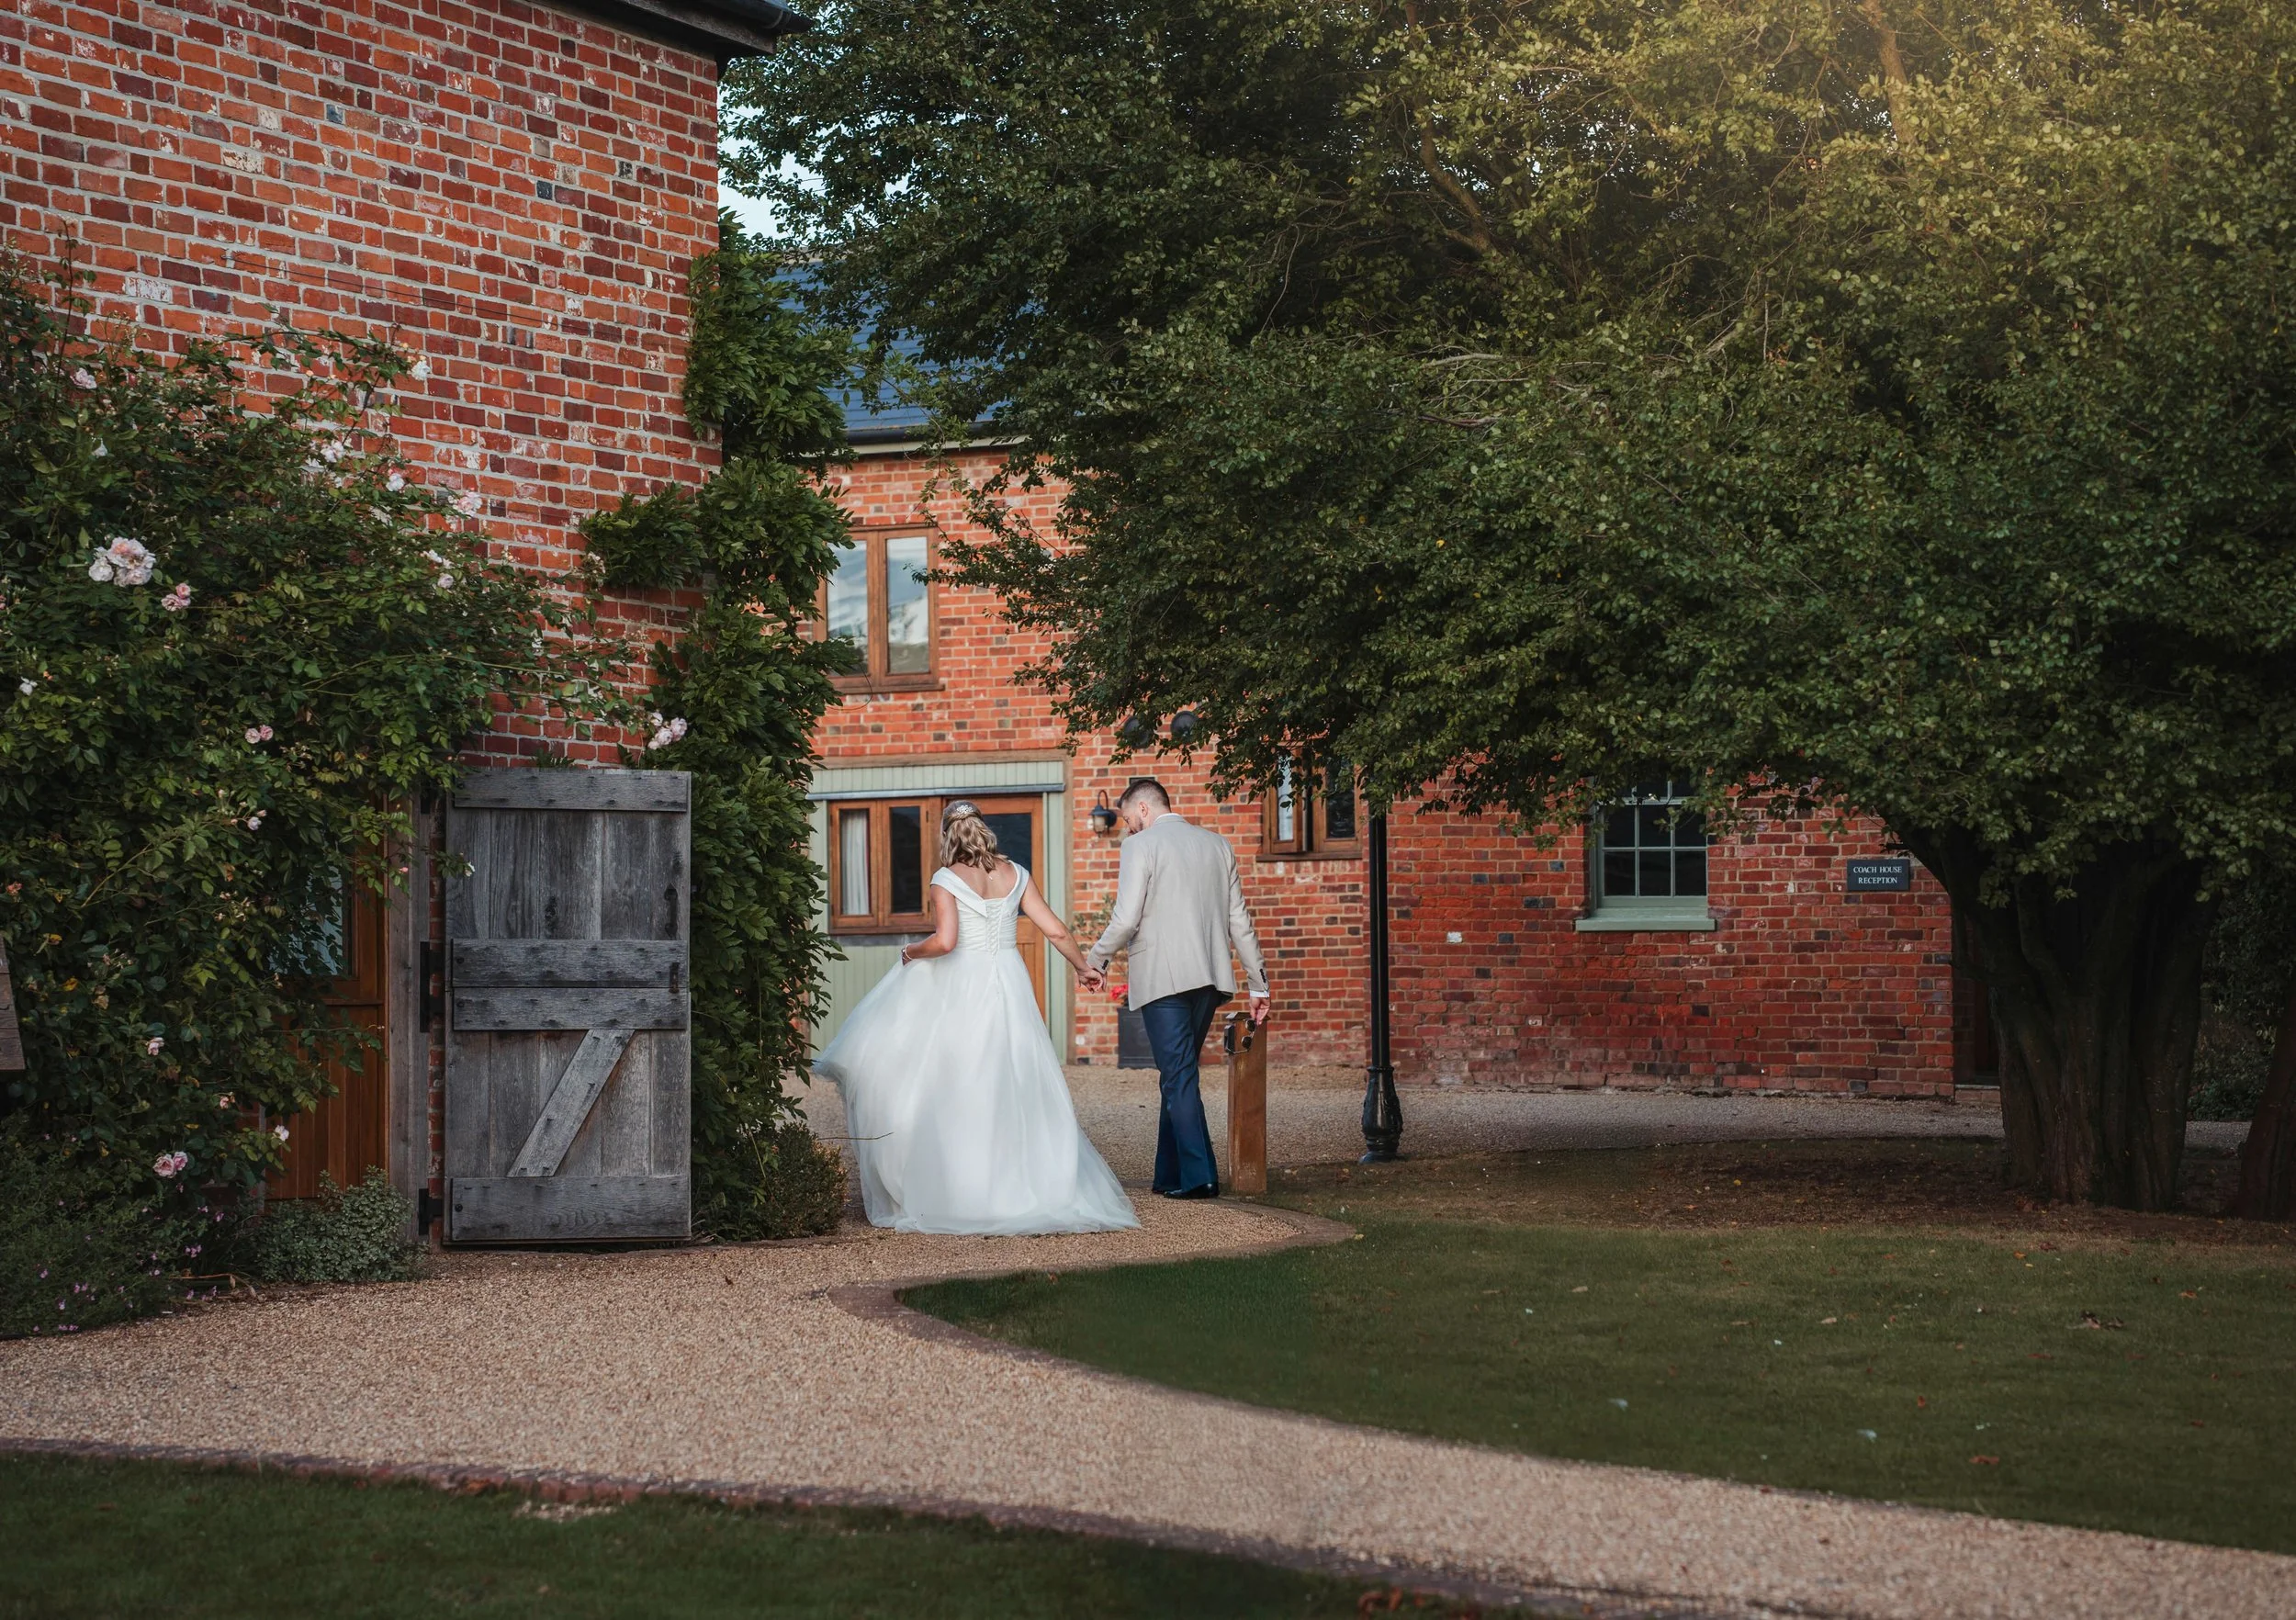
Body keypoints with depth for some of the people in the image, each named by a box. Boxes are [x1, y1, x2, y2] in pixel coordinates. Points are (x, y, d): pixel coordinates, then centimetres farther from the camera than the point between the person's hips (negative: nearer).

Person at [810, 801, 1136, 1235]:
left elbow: (945, 941, -20)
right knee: (1016, 1090, 8)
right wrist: (1084, 967, 21)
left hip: (963, 988, -4)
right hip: (1010, 986, 4)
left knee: (960, 1092, 3)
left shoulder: (947, 880, -8)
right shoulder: (1015, 875, 6)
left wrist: (911, 952, -1)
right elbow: (1055, 931, 7)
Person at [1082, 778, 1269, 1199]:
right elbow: (1239, 920, 13)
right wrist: (1258, 983, 16)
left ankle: (1198, 1176, -10)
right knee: (1178, 1076, 14)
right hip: (1209, 976, 6)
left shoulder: (1140, 846, -4)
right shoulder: (1217, 844, 14)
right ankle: (1170, 1174, 16)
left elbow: (1126, 920, -12)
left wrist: (1095, 961, 4)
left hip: (1162, 979, -6)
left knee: (1178, 1077, -5)